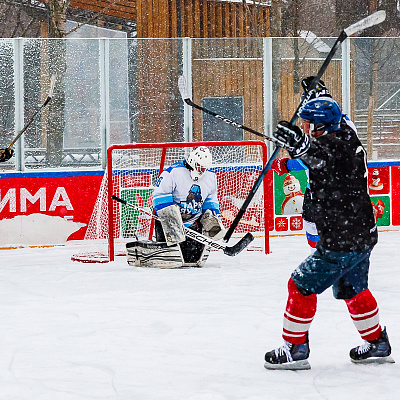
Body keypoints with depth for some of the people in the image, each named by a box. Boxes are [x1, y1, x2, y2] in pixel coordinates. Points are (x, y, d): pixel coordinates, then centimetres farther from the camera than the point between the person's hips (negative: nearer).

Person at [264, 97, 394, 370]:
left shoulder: (337, 150, -24)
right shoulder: (346, 138, 4)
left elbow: (325, 160, -49)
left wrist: (301, 145, -66)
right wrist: (318, 96, 38)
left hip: (342, 243, -10)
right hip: (363, 236, 10)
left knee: (301, 286, 0)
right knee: (353, 290, 26)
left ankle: (296, 349, 7)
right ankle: (378, 345, 36)